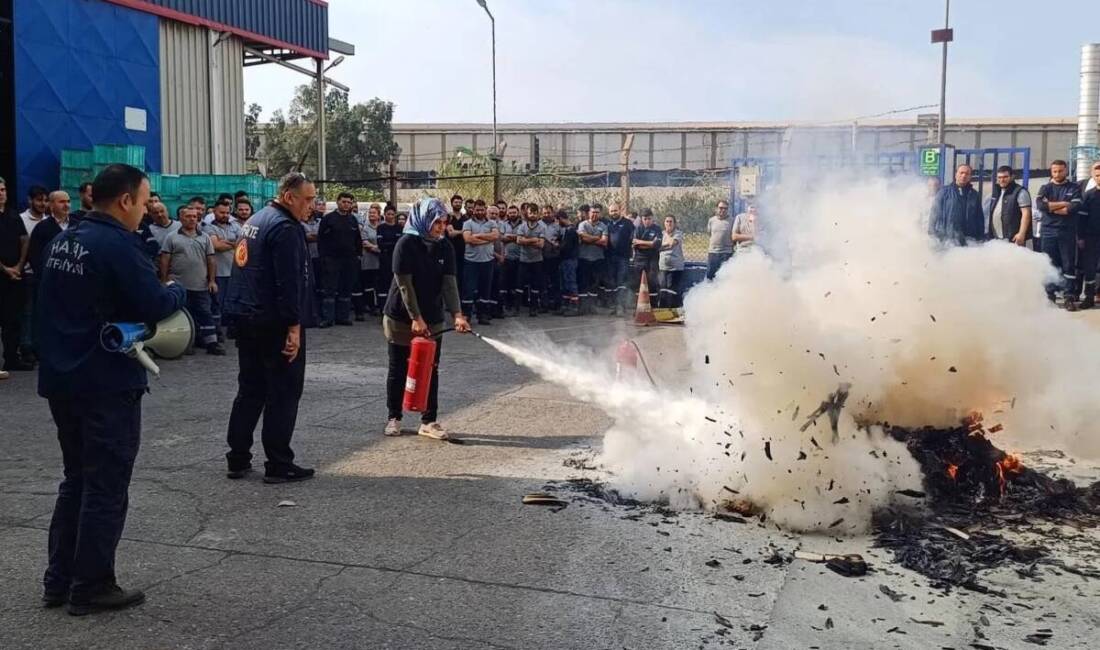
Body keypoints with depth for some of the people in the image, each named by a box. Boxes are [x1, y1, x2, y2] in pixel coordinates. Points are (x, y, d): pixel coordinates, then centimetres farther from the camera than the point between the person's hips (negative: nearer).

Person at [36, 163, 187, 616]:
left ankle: (59, 580, 25)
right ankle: (91, 587, 11)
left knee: (76, 480, 19)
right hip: (107, 384, -9)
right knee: (106, 488, 3)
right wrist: (179, 291, -2)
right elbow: (155, 307, -23)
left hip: (63, 378, 9)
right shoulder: (117, 245, -17)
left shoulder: (64, 240, 10)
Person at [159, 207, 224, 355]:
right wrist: (164, 280, -4)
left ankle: (212, 343, 4)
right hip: (178, 286, -2)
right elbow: (164, 260, 1)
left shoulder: (205, 238, 10)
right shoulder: (172, 238, 3)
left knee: (205, 314, 3)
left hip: (201, 286, 2)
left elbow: (210, 260, 9)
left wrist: (212, 280, 3)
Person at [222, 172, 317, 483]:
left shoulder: (256, 219, 15)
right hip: (274, 323, -10)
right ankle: (279, 465, 1)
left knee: (250, 389, 14)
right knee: (284, 393, -2)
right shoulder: (285, 227, -16)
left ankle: (238, 460, 18)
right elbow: (288, 282, -22)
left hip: (246, 318, 10)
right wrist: (294, 327, -21)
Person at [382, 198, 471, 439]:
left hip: (432, 319, 4)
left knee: (431, 370, 4)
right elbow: (404, 284, -17)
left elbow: (449, 283, -7)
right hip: (401, 317, -4)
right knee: (398, 370, 7)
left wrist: (457, 314, -21)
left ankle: (428, 421, 12)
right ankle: (394, 418, 20)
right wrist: (416, 318, -20)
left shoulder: (445, 247, -2)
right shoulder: (406, 244, -15)